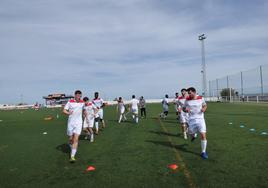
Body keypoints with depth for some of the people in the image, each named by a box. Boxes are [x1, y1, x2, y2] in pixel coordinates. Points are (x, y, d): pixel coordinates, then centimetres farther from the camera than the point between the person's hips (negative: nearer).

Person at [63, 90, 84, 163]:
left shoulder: (82, 102, 4)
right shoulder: (70, 102, -3)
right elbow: (64, 110, -5)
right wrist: (68, 113, -26)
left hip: (78, 123, 0)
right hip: (70, 122, 0)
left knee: (76, 139, -10)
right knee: (71, 139, 11)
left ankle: (72, 156, -6)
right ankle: (72, 149, 43)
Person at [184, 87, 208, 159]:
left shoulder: (201, 98, -5)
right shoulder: (187, 100, -4)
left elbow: (205, 105, 11)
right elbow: (185, 108, 7)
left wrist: (204, 109, -12)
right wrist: (186, 109, -17)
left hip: (200, 118, -1)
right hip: (192, 119, 2)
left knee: (203, 135, -10)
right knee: (191, 133, 12)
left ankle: (203, 152, 6)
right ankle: (193, 136, 54)